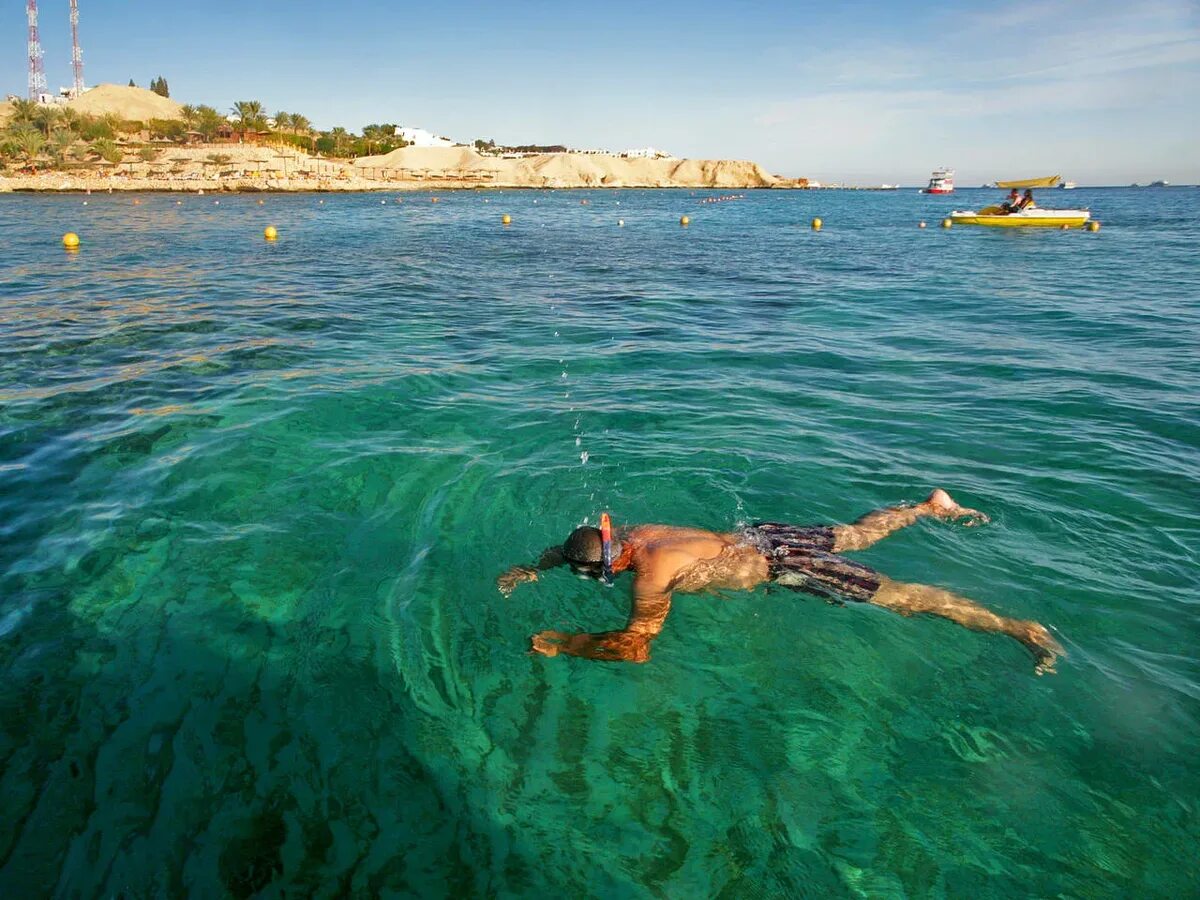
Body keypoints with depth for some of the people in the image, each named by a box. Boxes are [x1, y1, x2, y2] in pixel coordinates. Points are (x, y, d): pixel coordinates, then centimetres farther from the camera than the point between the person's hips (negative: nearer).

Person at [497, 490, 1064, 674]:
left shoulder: (650, 572, -27)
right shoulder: (626, 535, -2)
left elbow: (635, 647, -31)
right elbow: (569, 547, 17)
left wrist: (561, 645, -24)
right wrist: (533, 569, 5)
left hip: (778, 564, -8)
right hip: (759, 537, 8)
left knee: (898, 596, -4)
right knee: (858, 535, 29)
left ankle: (1020, 628, 3)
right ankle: (932, 506, 47)